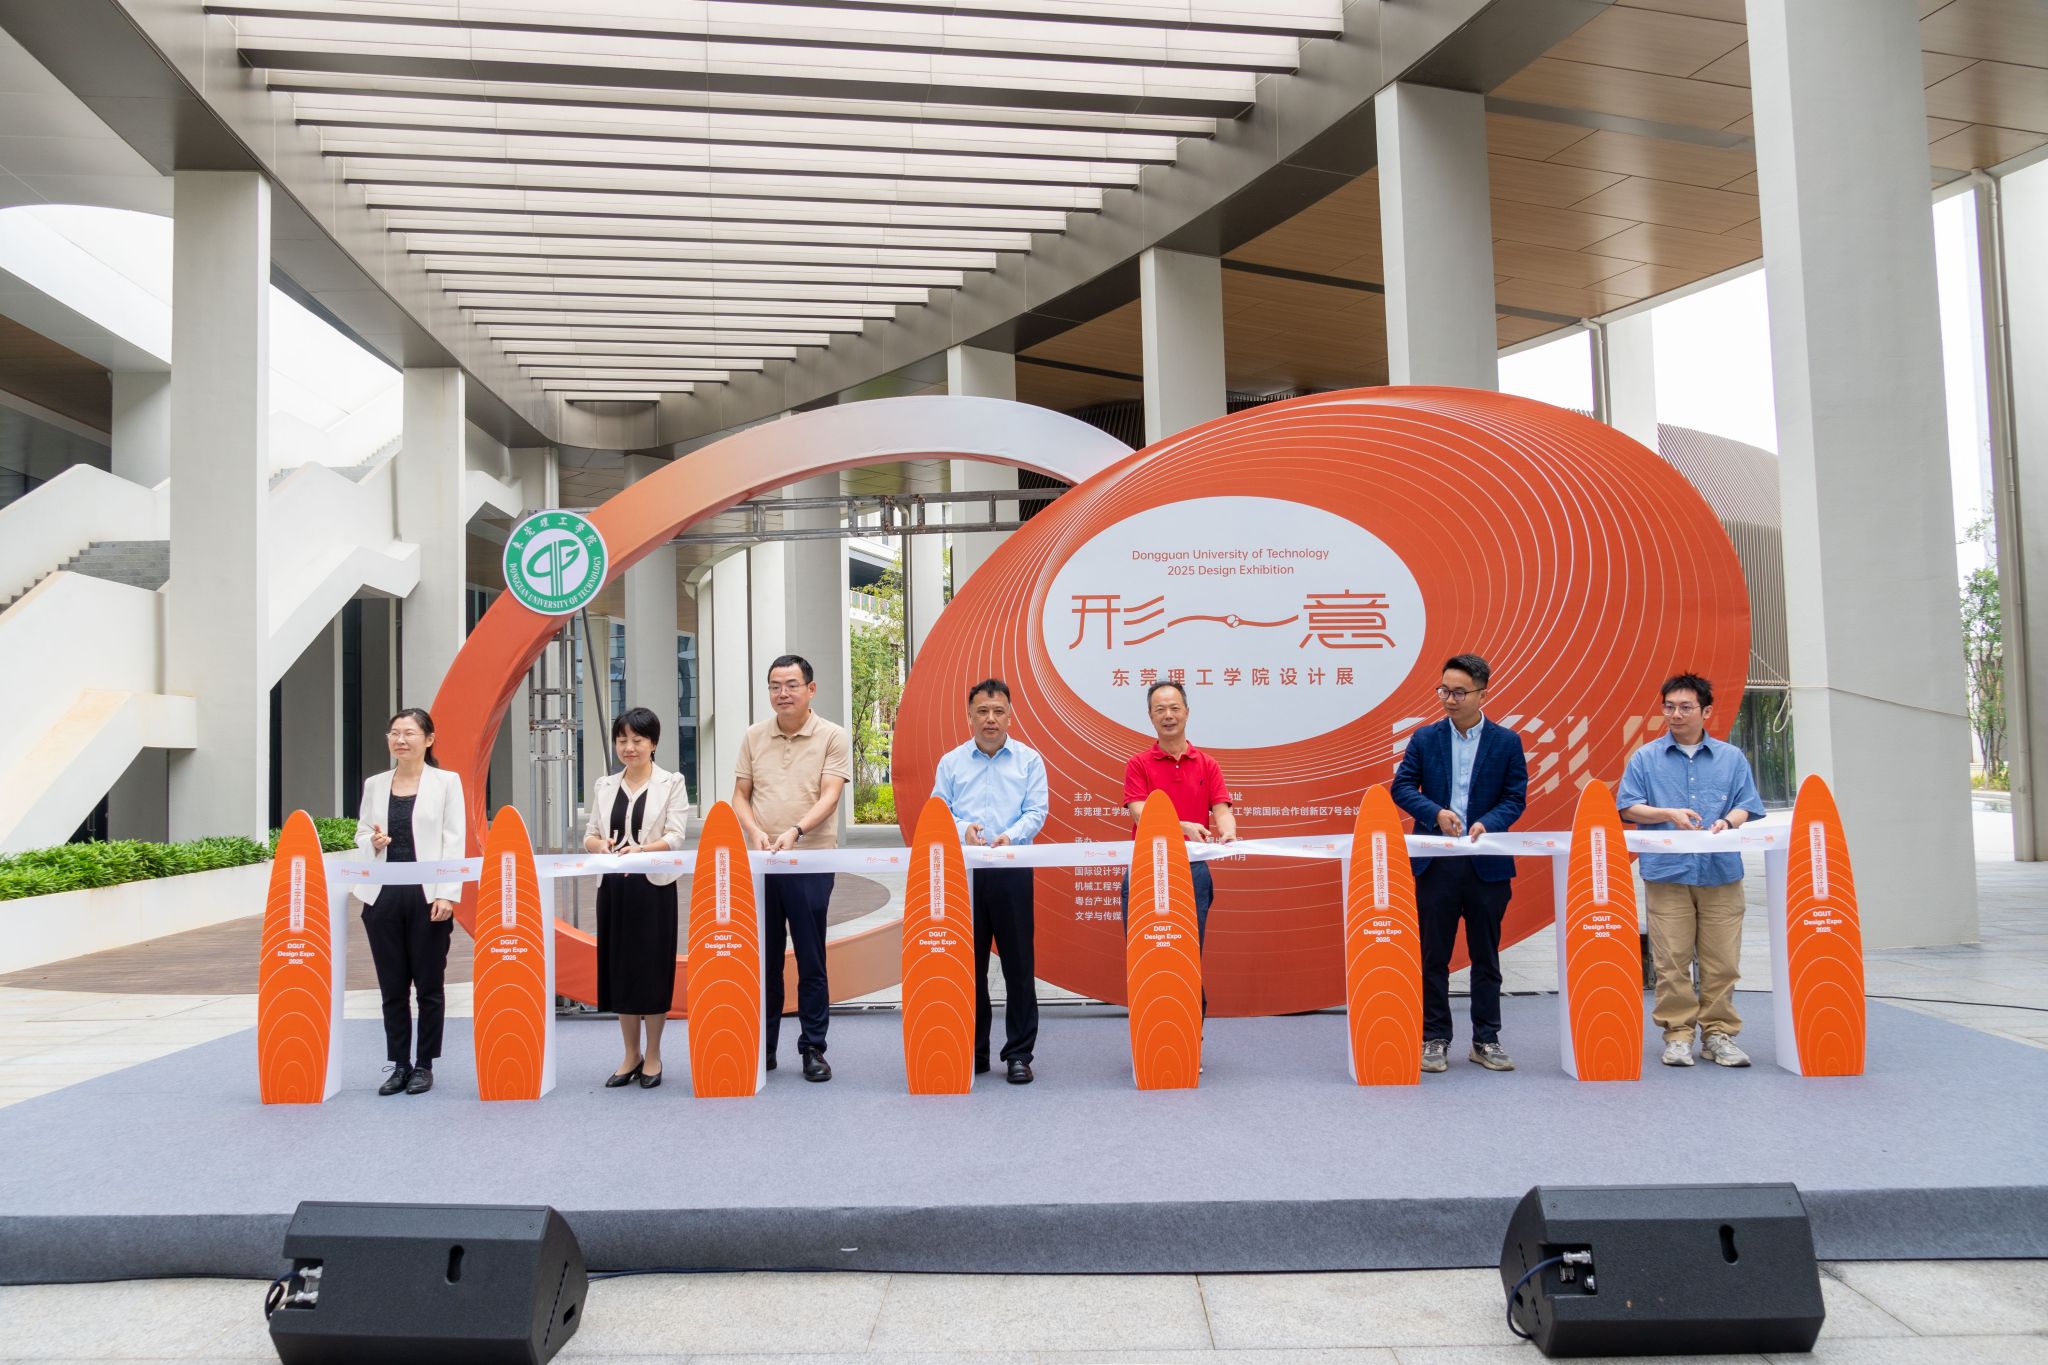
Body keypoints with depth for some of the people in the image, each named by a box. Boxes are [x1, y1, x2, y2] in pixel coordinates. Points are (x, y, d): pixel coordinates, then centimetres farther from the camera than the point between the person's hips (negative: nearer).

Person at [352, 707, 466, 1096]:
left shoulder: (446, 782, 0)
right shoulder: (375, 784, 9)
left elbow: (454, 841, -4)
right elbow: (360, 832, 15)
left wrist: (447, 895, -12)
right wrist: (372, 842, -10)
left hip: (428, 896, -3)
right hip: (383, 896, 3)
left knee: (429, 985, 4)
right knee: (392, 987, 8)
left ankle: (424, 1065, 15)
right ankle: (399, 1065, 17)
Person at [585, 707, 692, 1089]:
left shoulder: (671, 783, -1)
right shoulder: (605, 786, 11)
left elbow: (675, 835, -10)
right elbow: (589, 835, 9)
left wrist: (641, 849, -29)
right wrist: (599, 844, -15)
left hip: (654, 887, -4)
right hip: (614, 887, 4)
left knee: (653, 969, 1)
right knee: (619, 968, 8)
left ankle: (652, 1057, 14)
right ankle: (631, 1056, 20)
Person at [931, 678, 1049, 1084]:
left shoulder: (1029, 760, 7)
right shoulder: (951, 763, 12)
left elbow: (1036, 812, -1)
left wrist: (1009, 836, -19)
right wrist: (963, 828, -15)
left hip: (1012, 871, -1)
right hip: (963, 872, 2)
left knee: (1018, 963, 0)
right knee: (969, 963, 5)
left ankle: (1019, 1053, 8)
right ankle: (973, 1051, 14)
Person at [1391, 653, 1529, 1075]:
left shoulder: (1507, 742, 3)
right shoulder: (1425, 739, 4)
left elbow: (1515, 798, 0)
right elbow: (1402, 787, 1)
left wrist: (1487, 824, -18)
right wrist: (1436, 812, -16)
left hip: (1488, 864, 0)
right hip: (1436, 862, 0)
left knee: (1486, 956, 8)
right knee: (1434, 956, 4)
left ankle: (1486, 1040, 18)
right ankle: (1434, 1039, 13)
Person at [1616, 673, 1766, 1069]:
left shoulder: (1731, 758, 12)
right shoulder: (1646, 758, 8)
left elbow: (1748, 806, 6)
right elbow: (1628, 807, 3)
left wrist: (1728, 821, -15)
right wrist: (1669, 814, -13)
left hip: (1721, 874, 1)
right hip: (1666, 874, -1)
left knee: (1722, 961, 2)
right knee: (1671, 961, -2)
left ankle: (1718, 1033, 12)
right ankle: (1677, 1034, 7)